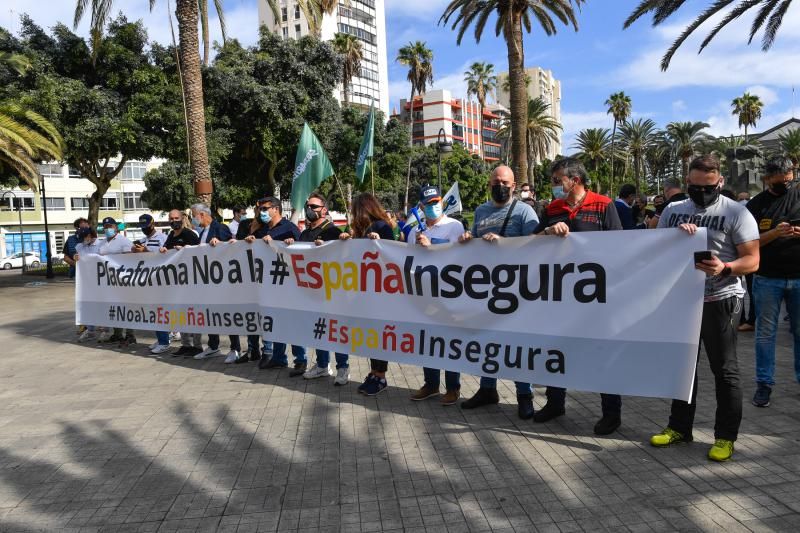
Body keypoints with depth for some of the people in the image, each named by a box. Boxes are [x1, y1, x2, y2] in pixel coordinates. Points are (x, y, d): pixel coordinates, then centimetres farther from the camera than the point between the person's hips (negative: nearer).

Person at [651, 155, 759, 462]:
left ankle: (726, 437, 16)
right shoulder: (672, 211, 9)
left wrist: (725, 267, -29)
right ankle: (679, 427, 27)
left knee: (724, 370, 3)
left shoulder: (735, 212, -5)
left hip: (718, 301, -4)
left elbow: (752, 260, -9)